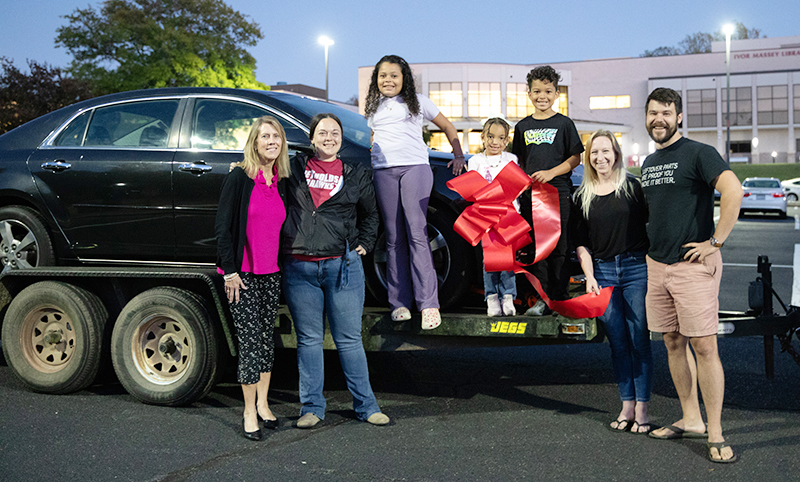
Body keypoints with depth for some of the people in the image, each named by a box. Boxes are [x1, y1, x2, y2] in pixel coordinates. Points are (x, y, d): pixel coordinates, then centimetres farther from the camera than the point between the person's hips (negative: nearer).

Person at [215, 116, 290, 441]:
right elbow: (223, 227, -8)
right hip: (242, 274, -5)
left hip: (271, 274, 5)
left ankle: (262, 404, 24)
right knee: (250, 339, -4)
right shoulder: (238, 178, -7)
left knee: (266, 336, 12)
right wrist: (229, 270, -12)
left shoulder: (282, 183, 8)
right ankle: (250, 413, 6)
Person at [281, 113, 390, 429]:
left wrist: (364, 244, 13)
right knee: (309, 340, 6)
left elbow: (370, 215, 24)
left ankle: (366, 405, 14)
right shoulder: (294, 169, 9)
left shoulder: (356, 175, 11)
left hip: (342, 265, 0)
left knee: (349, 339, 4)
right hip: (299, 268, 1)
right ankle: (312, 407, 16)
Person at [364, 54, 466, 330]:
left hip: (415, 168, -3)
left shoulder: (418, 102, 12)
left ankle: (429, 304, -14)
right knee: (394, 239, 0)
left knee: (416, 235, -12)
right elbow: (365, 140, 29)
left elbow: (447, 127, 20)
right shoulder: (372, 108, 19)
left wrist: (458, 157, 16)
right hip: (383, 172, 3)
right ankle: (399, 303, 3)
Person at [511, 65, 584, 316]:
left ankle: (561, 298, 4)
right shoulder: (523, 126, 13)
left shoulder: (564, 123, 2)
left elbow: (576, 158, 0)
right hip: (530, 194, 3)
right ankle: (543, 298, 11)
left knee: (559, 248, -3)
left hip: (558, 192, -3)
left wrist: (551, 173, -12)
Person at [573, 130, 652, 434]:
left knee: (639, 341, -1)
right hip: (602, 271, 3)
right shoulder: (582, 196, 10)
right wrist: (590, 277, -1)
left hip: (636, 269, -3)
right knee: (617, 342, 7)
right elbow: (581, 242, 10)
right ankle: (626, 407, 15)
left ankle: (641, 409, 6)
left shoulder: (633, 186, 2)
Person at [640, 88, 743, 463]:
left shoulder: (699, 154, -8)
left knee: (704, 347, -7)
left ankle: (715, 434, 0)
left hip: (693, 264, -8)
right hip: (656, 265, 8)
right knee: (674, 344, 11)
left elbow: (733, 191, -21)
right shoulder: (648, 163, 16)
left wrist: (716, 241, -20)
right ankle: (691, 421, 22)